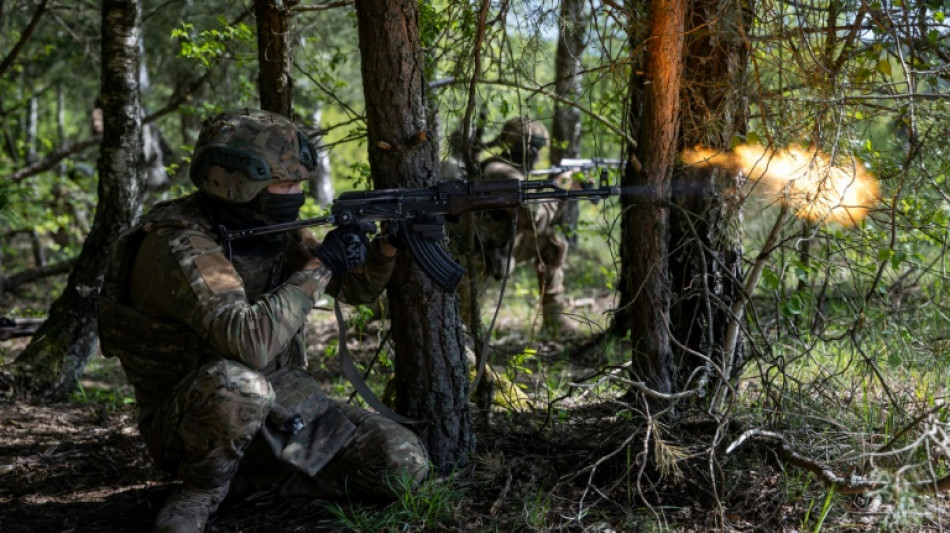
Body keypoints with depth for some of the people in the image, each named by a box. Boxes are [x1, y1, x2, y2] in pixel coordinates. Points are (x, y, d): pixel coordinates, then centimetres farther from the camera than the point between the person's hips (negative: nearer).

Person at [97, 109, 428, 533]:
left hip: (280, 406, 7)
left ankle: (256, 477, 7)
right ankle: (200, 494, -11)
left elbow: (355, 287, 11)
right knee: (235, 384, -42)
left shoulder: (272, 229, 1)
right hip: (188, 421, -7)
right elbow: (249, 342, -38)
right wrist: (319, 267, -27)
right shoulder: (181, 247, -24)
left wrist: (386, 248, -11)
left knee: (404, 465, -10)